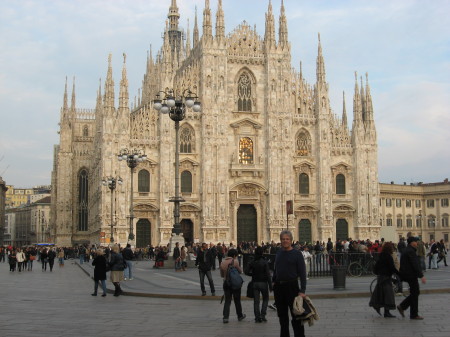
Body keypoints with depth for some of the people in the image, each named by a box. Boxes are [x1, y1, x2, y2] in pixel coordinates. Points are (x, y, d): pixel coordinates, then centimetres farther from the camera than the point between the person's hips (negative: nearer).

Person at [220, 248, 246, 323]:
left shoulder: (222, 263, 1)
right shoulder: (235, 261, -12)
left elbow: (222, 275, 10)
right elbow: (240, 271, -3)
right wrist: (240, 267, 15)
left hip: (226, 283, 3)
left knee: (227, 301, 5)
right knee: (237, 300, 12)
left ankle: (225, 317, -7)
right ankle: (240, 316, 26)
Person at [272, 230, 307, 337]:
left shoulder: (297, 254, -7)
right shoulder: (279, 253, 9)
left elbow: (302, 273, -10)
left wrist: (302, 291, -16)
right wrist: (273, 281, 14)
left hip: (292, 286, -5)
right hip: (279, 287, 5)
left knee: (296, 316, -2)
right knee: (282, 315, 13)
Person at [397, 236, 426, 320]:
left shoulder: (407, 250, 15)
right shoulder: (411, 251, -18)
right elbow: (415, 265, -22)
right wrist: (421, 276, -22)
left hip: (407, 275, 10)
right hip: (411, 275, -10)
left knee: (415, 293, 15)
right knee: (414, 294, -2)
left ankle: (402, 306, 14)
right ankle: (414, 315, 4)